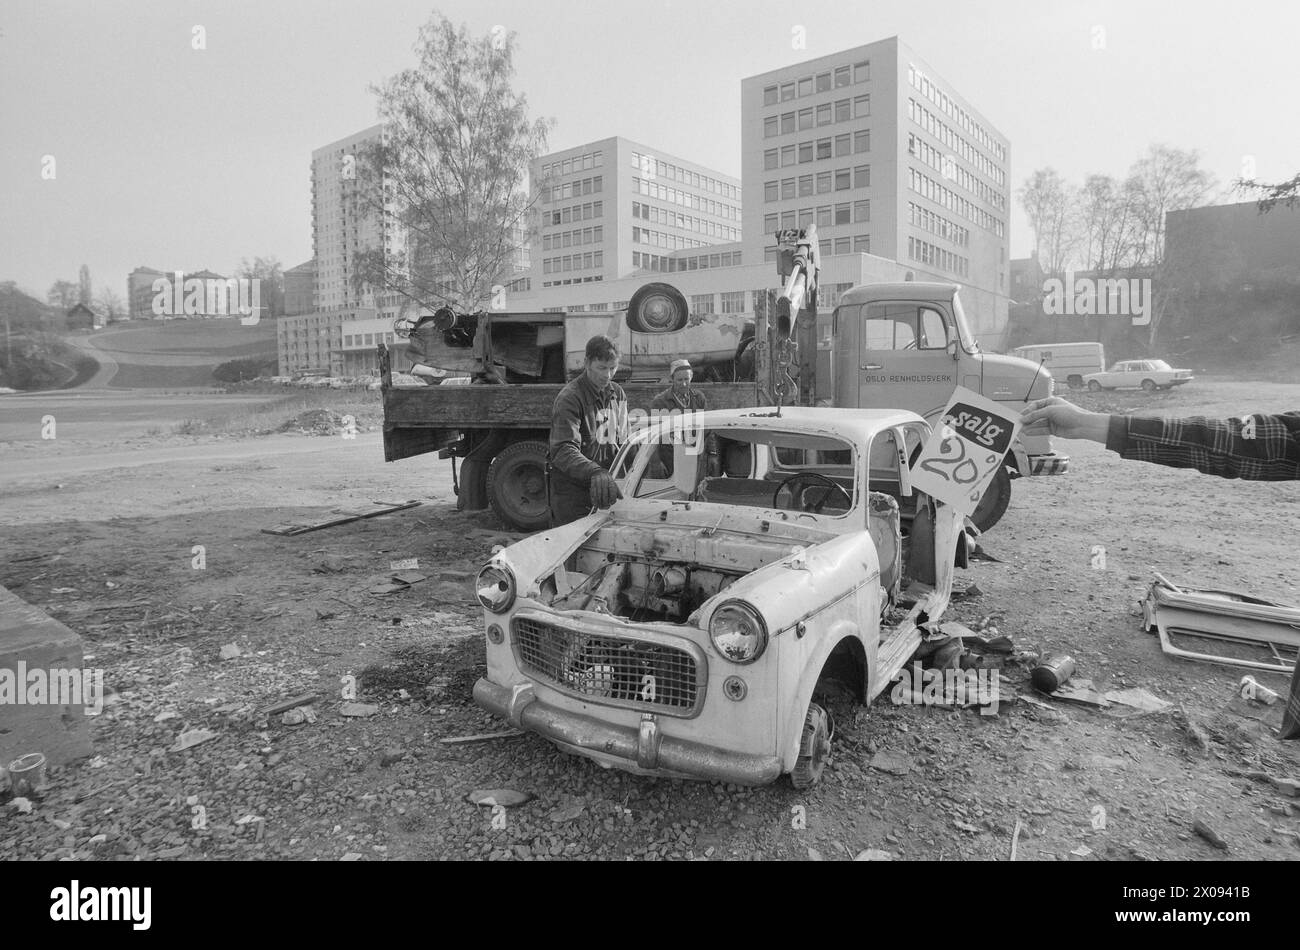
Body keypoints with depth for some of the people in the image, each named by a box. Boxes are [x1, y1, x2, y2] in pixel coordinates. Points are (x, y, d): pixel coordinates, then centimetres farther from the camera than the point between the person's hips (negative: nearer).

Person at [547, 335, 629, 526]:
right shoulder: (569, 398, -15)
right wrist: (595, 472, -45)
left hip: (606, 490, 7)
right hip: (571, 492, -7)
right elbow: (563, 450, -28)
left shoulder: (617, 393, 9)